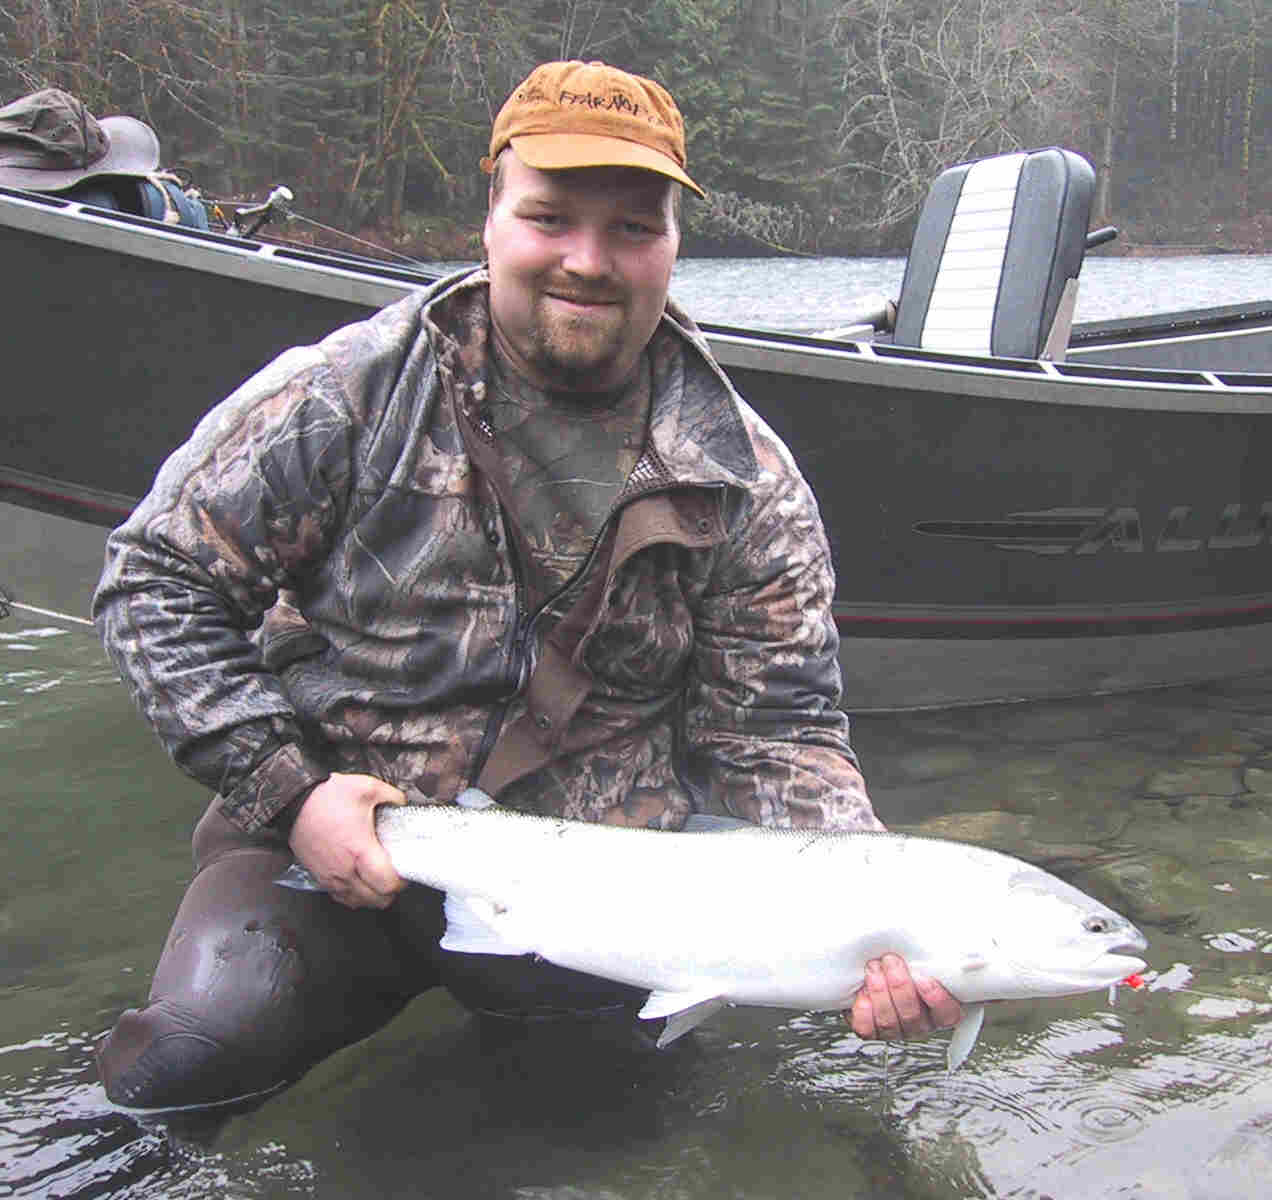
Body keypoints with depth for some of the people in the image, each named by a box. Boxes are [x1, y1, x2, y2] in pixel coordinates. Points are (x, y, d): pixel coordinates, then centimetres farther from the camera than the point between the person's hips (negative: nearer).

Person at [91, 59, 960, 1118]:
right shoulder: (350, 394, -8)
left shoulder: (745, 483, -4)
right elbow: (157, 582, -1)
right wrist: (286, 787, -12)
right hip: (326, 835, -1)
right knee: (194, 1054, -22)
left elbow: (779, 741, -2)